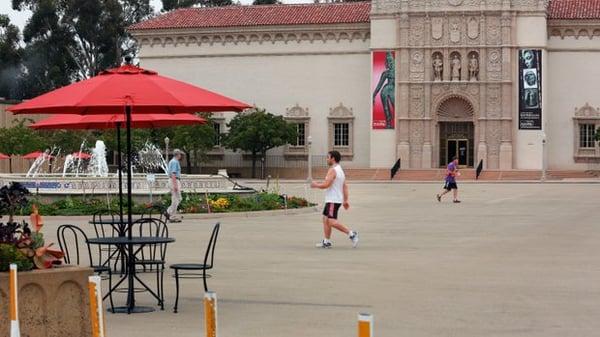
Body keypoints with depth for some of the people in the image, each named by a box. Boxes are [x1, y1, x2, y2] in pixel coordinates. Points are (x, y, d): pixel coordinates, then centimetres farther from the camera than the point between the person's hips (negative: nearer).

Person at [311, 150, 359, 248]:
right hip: (331, 200, 10)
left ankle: (351, 234, -15)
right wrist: (345, 200, 18)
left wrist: (316, 185, -5)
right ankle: (326, 242, 14)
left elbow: (326, 185, -23)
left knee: (332, 222, -14)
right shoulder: (340, 170, 16)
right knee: (326, 219, 12)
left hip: (333, 201, -10)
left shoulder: (332, 170, -15)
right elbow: (345, 187, 17)